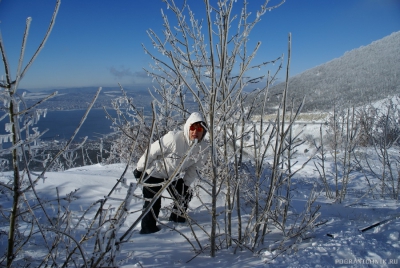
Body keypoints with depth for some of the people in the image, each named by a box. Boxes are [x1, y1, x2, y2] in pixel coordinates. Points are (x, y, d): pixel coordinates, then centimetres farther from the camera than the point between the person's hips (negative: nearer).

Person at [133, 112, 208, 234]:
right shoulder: (173, 138, -36)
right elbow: (152, 151, -24)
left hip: (172, 176, 6)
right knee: (153, 203, -4)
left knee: (184, 195, 11)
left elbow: (194, 167, -1)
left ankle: (177, 218, 36)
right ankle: (148, 228, 18)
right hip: (153, 174, -6)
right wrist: (139, 168, -13)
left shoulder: (203, 148, -17)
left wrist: (185, 182, -5)